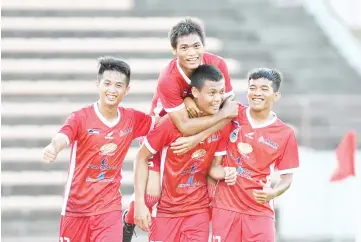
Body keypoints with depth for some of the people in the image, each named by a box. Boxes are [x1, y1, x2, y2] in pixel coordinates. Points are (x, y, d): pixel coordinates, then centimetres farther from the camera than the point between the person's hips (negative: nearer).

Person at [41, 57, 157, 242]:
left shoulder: (132, 119, 1)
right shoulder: (81, 118, -12)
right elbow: (62, 138, -31)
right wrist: (53, 149, -55)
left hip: (110, 207, 1)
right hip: (76, 207, -1)